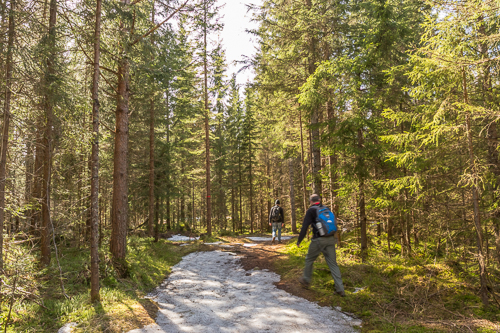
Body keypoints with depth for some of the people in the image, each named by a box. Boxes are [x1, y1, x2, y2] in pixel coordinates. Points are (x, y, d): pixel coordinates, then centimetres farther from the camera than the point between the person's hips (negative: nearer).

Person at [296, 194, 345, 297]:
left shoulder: (311, 210, -3)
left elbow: (304, 227, -8)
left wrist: (299, 241, -1)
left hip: (319, 240, -5)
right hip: (331, 239, 5)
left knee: (309, 260, 17)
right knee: (333, 263, 7)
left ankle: (306, 280, 31)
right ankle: (340, 289, 3)